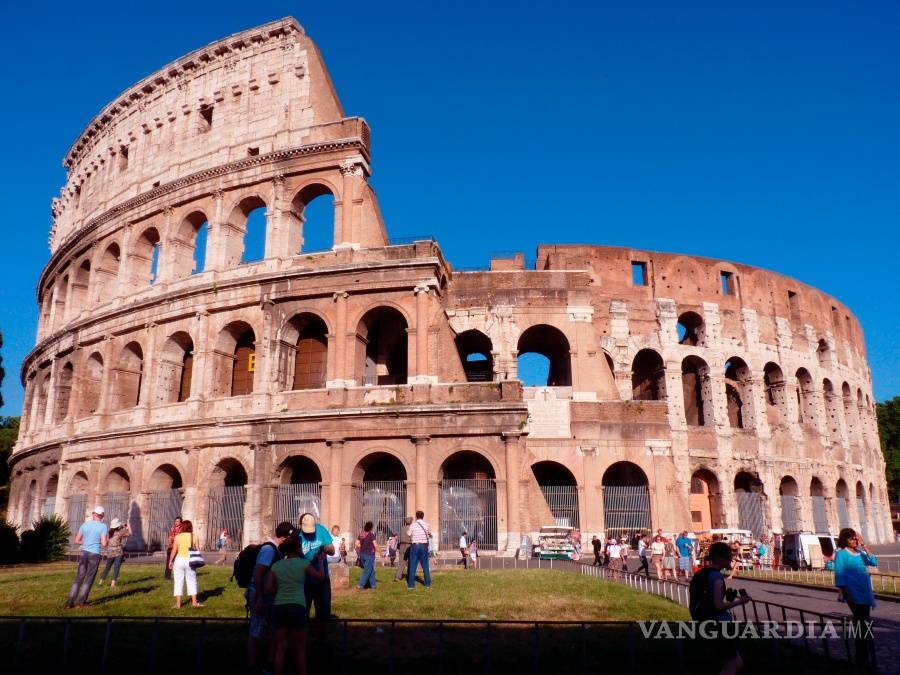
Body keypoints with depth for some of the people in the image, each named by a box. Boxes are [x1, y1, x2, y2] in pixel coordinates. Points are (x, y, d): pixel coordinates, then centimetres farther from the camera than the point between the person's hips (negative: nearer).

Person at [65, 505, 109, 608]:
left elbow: (77, 540, 11)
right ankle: (81, 601, 5)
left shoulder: (84, 524, 5)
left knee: (78, 578, 9)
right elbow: (104, 543, -14)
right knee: (89, 579, 7)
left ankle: (69, 603, 5)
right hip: (94, 555, -4)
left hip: (84, 553, 4)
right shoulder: (103, 526, -8)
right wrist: (107, 539, 8)